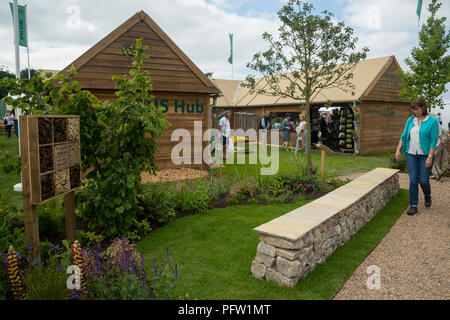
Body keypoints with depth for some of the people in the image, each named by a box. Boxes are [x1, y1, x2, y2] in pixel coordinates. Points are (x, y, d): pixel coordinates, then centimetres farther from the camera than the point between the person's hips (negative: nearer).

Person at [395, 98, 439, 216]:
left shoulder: (432, 121, -6)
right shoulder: (410, 120, 7)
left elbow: (433, 140, -10)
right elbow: (404, 136, 10)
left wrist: (430, 157, -16)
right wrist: (398, 150, 2)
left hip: (425, 155, -3)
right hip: (411, 154, 3)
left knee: (423, 180, 0)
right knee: (413, 180, 0)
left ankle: (427, 196, 34)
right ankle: (413, 205, 6)